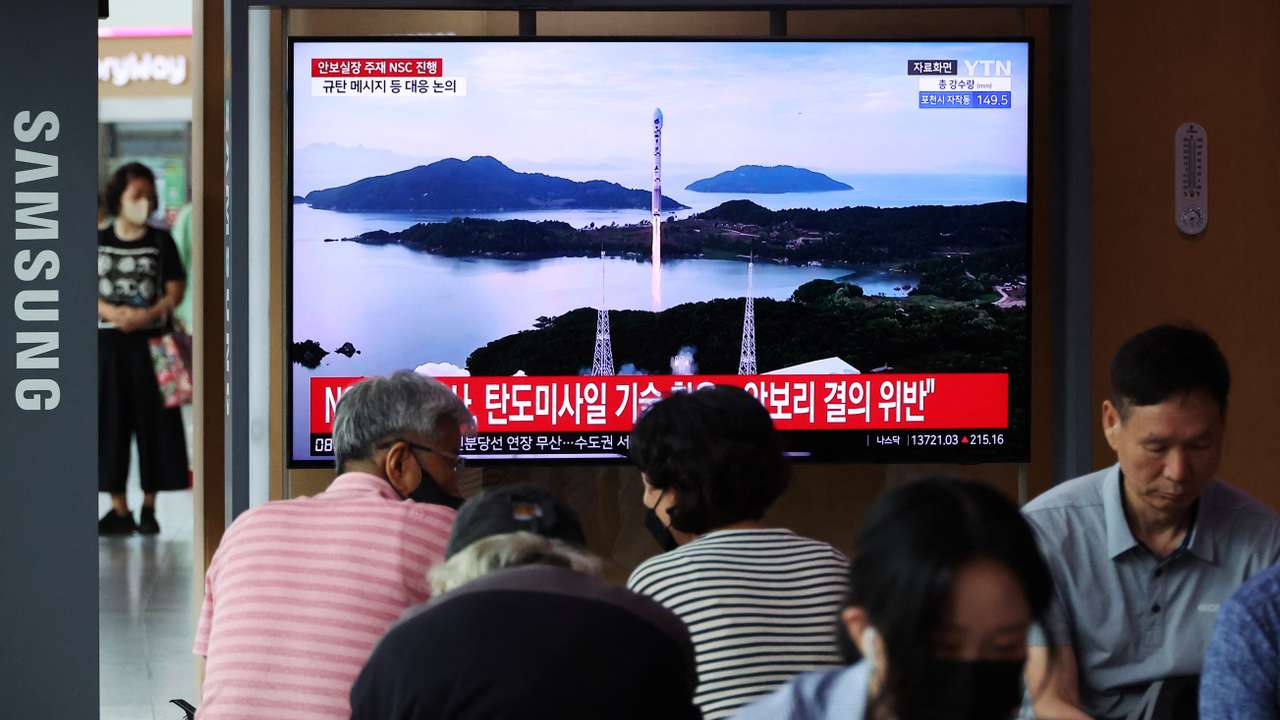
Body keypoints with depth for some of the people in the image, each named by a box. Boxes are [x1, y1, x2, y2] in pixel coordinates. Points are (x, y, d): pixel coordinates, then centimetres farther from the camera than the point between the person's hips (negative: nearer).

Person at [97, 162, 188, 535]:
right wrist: (112, 313, -17)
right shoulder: (98, 241, 6)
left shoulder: (161, 241, 4)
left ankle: (149, 507, 9)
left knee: (153, 423, 0)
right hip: (107, 341, 1)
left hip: (151, 341, -1)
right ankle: (119, 509, 9)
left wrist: (146, 315, -18)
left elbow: (175, 291, -1)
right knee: (110, 424, 1)